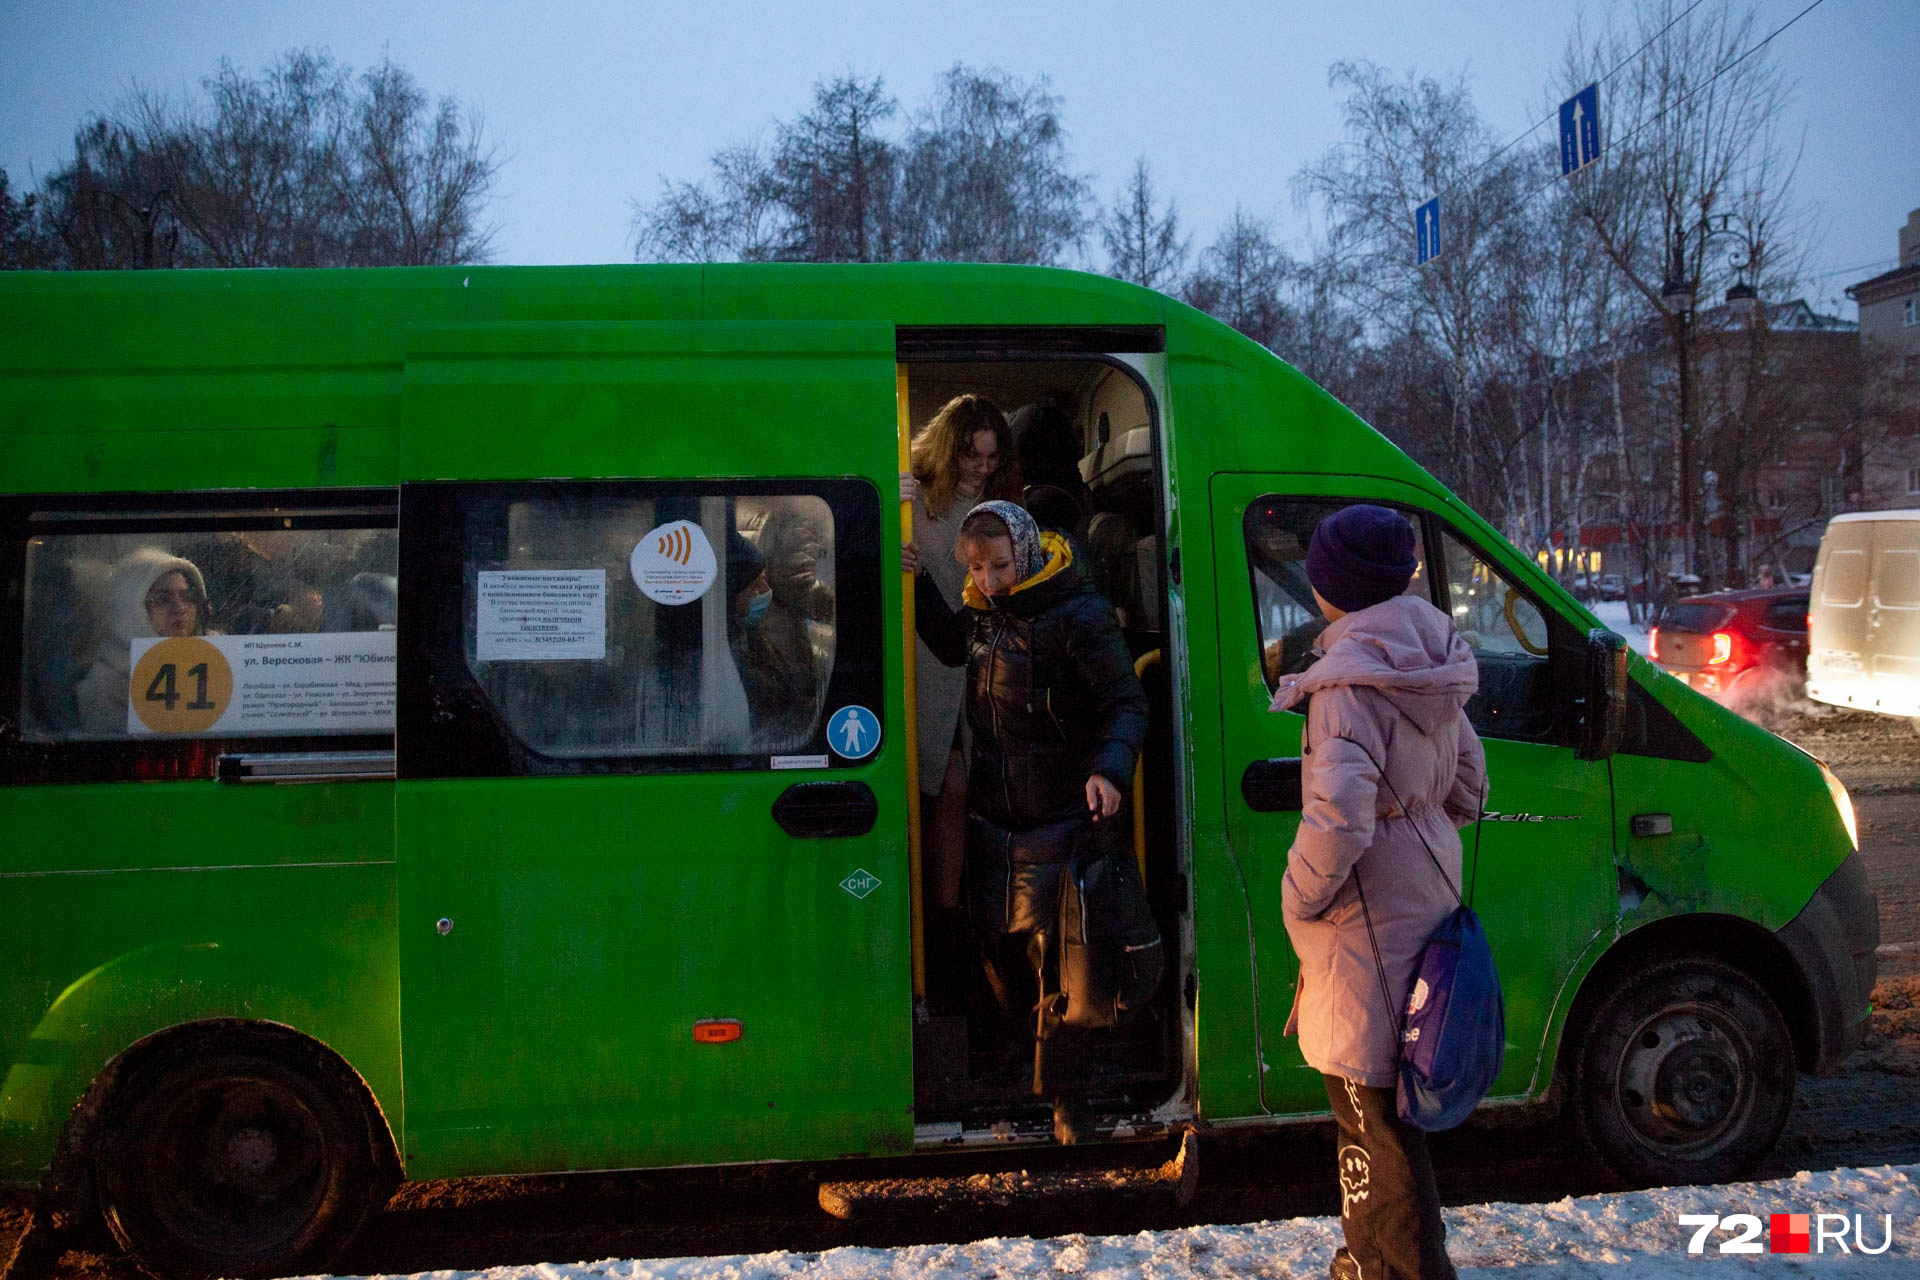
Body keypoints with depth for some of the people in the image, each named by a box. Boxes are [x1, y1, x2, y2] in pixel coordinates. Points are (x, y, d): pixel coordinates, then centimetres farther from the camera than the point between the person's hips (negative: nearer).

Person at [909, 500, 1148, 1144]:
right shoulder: (984, 611, 5)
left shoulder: (1078, 616, -17)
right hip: (991, 819, 7)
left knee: (1056, 959, -3)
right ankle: (1026, 1045, 41)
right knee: (997, 945, 16)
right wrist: (916, 585, 14)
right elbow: (954, 646, 27)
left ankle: (1064, 1097, 10)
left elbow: (1128, 702, -15)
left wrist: (1110, 769, -31)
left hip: (1061, 820, -7)